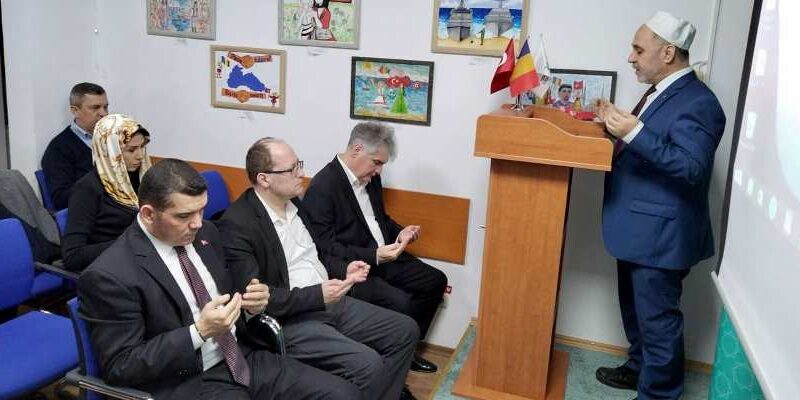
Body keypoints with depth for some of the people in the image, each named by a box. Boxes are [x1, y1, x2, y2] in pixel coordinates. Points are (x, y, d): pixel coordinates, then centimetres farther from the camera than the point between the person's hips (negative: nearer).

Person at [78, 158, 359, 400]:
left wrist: (250, 306, -5)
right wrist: (199, 331, -23)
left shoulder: (205, 233, 5)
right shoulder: (110, 275, -14)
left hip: (243, 359, 7)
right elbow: (120, 368, -13)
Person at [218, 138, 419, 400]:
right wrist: (316, 295, -25)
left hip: (330, 302, 8)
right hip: (288, 320, -8)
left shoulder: (294, 202, 9)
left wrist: (344, 269, 5)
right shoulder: (236, 224, -16)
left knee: (405, 331, 2)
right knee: (367, 364, -25)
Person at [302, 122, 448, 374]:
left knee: (436, 281, 4)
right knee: (401, 304, -26)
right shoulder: (321, 189, -18)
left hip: (382, 257, 9)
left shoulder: (370, 177, 7)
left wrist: (399, 232, 1)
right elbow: (326, 247, -21)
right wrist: (374, 256, -29)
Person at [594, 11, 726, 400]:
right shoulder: (661, 92, 11)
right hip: (637, 229, 10)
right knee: (635, 309, 24)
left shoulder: (697, 102, -19)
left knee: (657, 319, 4)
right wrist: (620, 125, 5)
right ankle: (640, 368, 43)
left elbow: (691, 167, -28)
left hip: (661, 234, -10)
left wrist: (634, 131, -32)